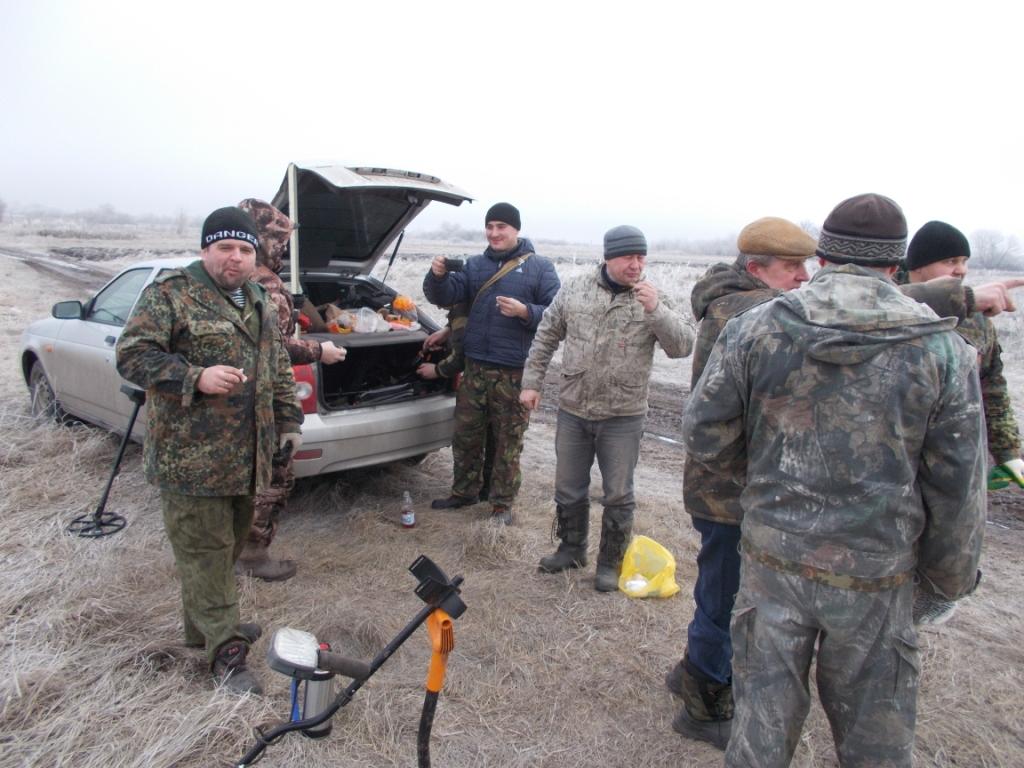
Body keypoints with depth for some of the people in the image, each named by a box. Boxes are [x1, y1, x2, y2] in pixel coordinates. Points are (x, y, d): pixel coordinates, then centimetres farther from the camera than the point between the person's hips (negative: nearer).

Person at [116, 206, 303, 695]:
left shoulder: (260, 304, 16)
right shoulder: (170, 294, -7)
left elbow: (279, 369, 22)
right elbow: (132, 354, -13)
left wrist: (288, 420, 15)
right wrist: (195, 378, -25)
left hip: (247, 456, 8)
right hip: (192, 455, -7)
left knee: (229, 545, 18)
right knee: (206, 551, -1)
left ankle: (205, 625, 37)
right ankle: (226, 651, 8)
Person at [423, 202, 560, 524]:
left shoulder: (540, 267, 0)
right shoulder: (475, 265, 12)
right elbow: (446, 296, 3)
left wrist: (525, 312, -22)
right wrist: (438, 277, -18)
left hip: (515, 373, -4)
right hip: (475, 367, 5)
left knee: (508, 441, 4)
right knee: (465, 434, 15)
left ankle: (502, 503, 18)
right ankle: (464, 491, 33)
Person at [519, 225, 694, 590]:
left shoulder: (654, 299, -5)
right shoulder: (574, 289, -1)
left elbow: (683, 346, -14)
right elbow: (546, 337, 7)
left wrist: (656, 310, -27)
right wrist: (531, 382, 5)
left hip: (623, 417, -2)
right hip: (573, 411, 2)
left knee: (618, 495, 8)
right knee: (568, 489, 16)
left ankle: (610, 563, 27)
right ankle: (571, 549, 38)